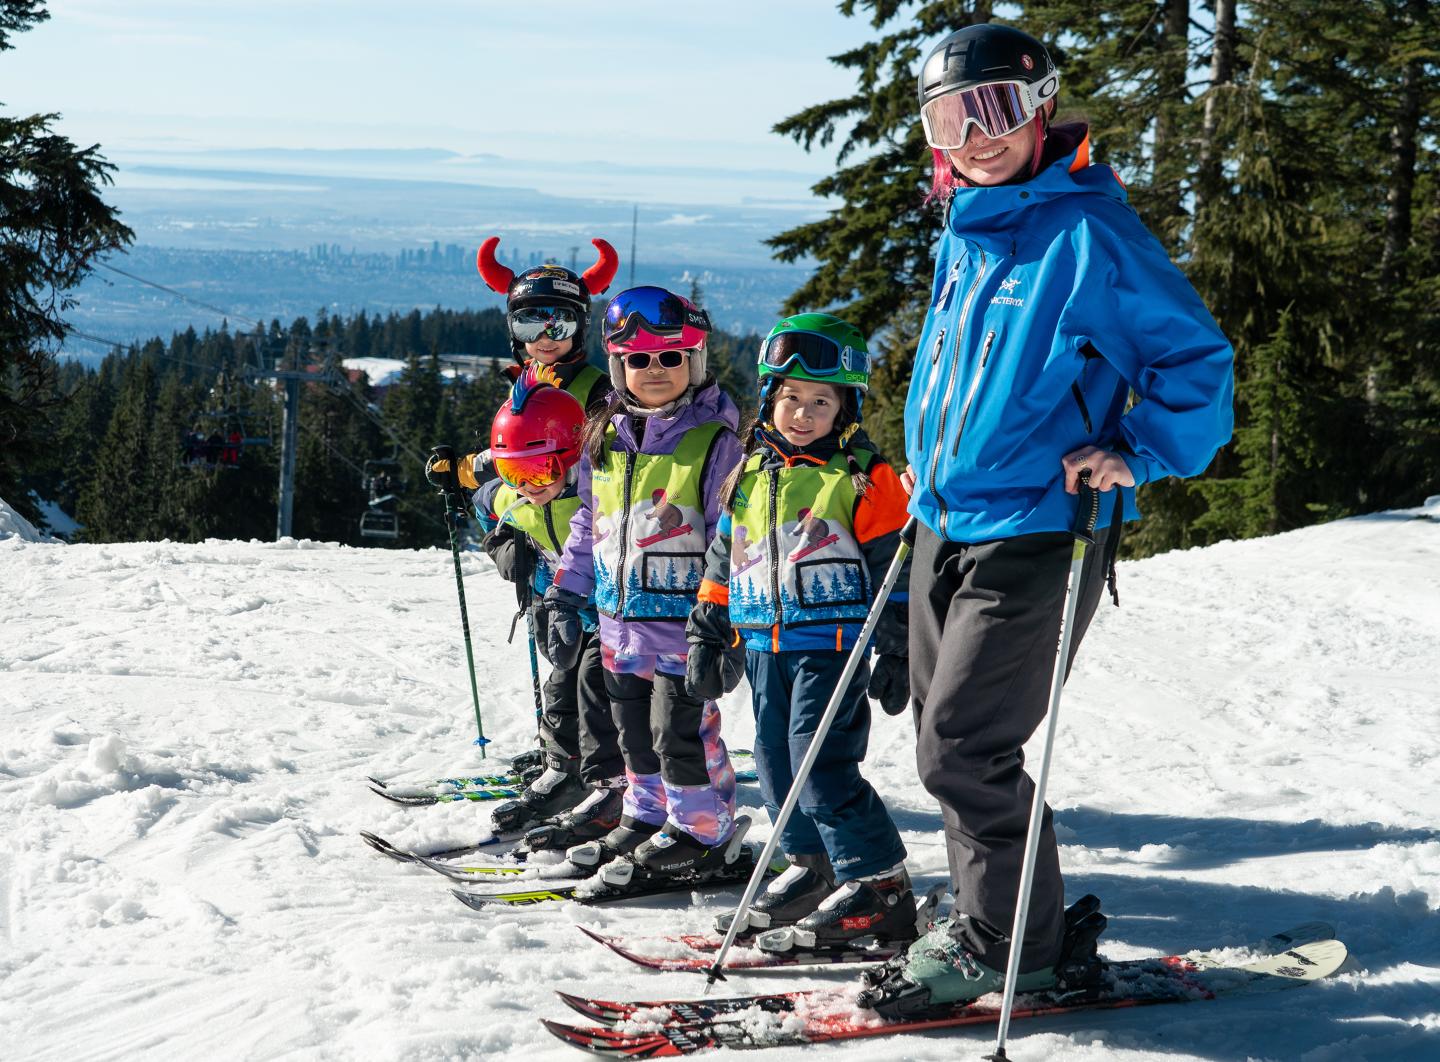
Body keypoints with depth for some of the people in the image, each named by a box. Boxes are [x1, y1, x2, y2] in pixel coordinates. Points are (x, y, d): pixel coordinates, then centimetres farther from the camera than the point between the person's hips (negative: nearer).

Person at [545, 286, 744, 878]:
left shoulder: (714, 441, -9)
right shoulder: (604, 438, 9)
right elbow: (588, 524, 18)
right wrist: (566, 596, 16)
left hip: (683, 619, -6)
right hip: (619, 622, 6)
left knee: (679, 730, -2)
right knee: (635, 731, 15)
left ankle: (701, 830, 12)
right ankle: (647, 818, 29)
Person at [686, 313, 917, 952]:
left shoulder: (863, 478, -5)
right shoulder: (750, 474, 13)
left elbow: (895, 569, -6)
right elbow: (722, 561, 20)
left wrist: (897, 653, -9)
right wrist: (706, 636, 19)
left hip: (833, 642, -7)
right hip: (765, 644, 7)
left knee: (819, 762, -14)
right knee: (777, 760, 9)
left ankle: (877, 885, -9)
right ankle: (811, 869, 23)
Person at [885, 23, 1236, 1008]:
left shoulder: (1089, 230, -14)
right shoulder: (963, 234, 11)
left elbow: (1196, 356, -11)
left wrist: (1137, 453, -20)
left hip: (1033, 537, -8)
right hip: (946, 526, 9)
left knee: (964, 749, -8)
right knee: (943, 739, 14)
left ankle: (1013, 943, 9)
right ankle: (985, 920, 29)